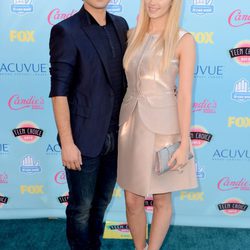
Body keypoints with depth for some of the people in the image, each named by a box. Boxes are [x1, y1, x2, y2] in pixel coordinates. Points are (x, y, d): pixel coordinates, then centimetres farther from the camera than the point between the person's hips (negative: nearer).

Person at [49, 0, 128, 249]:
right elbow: (59, 92, -14)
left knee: (101, 202, 21)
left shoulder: (120, 25, 6)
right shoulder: (66, 31, -12)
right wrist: (67, 143, -15)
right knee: (81, 208, 12)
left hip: (115, 136, 6)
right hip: (84, 138, -5)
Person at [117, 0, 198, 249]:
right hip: (132, 125, 4)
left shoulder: (184, 40, -8)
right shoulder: (133, 35, 6)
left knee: (161, 200, 13)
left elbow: (185, 94, -12)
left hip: (164, 128, -4)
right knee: (132, 202, 12)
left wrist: (184, 145, -13)